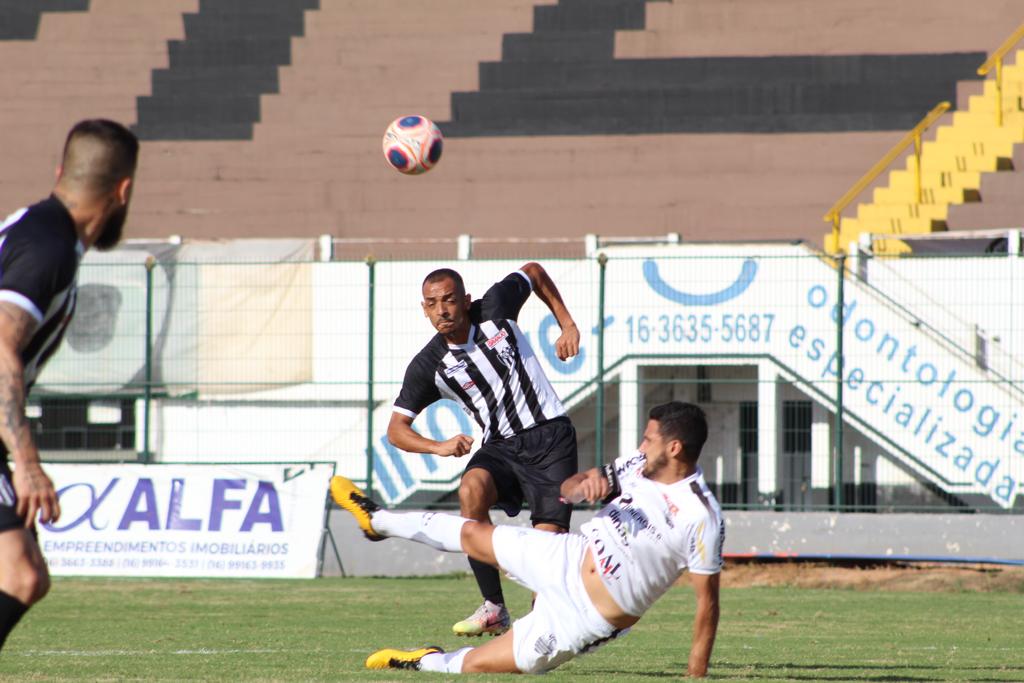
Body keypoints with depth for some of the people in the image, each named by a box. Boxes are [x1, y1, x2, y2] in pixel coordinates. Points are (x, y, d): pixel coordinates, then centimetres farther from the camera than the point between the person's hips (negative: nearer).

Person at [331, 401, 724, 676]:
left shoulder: (702, 518, -26)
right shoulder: (639, 467, -4)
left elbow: (707, 600, -22)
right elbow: (567, 490, 4)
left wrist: (696, 678, -24)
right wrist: (584, 484, -21)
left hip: (585, 617, -7)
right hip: (566, 559, 7)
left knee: (473, 664, -4)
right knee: (472, 534, 20)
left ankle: (427, 663, 29)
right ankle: (378, 521, 44)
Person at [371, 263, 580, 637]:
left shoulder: (495, 308, -8)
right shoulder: (428, 366, -6)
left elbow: (534, 271, 12)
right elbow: (396, 428, -3)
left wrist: (568, 325, 5)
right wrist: (439, 447, -22)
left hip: (551, 437, -1)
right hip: (501, 447, 1)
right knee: (472, 488, -32)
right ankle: (494, 609, -26)